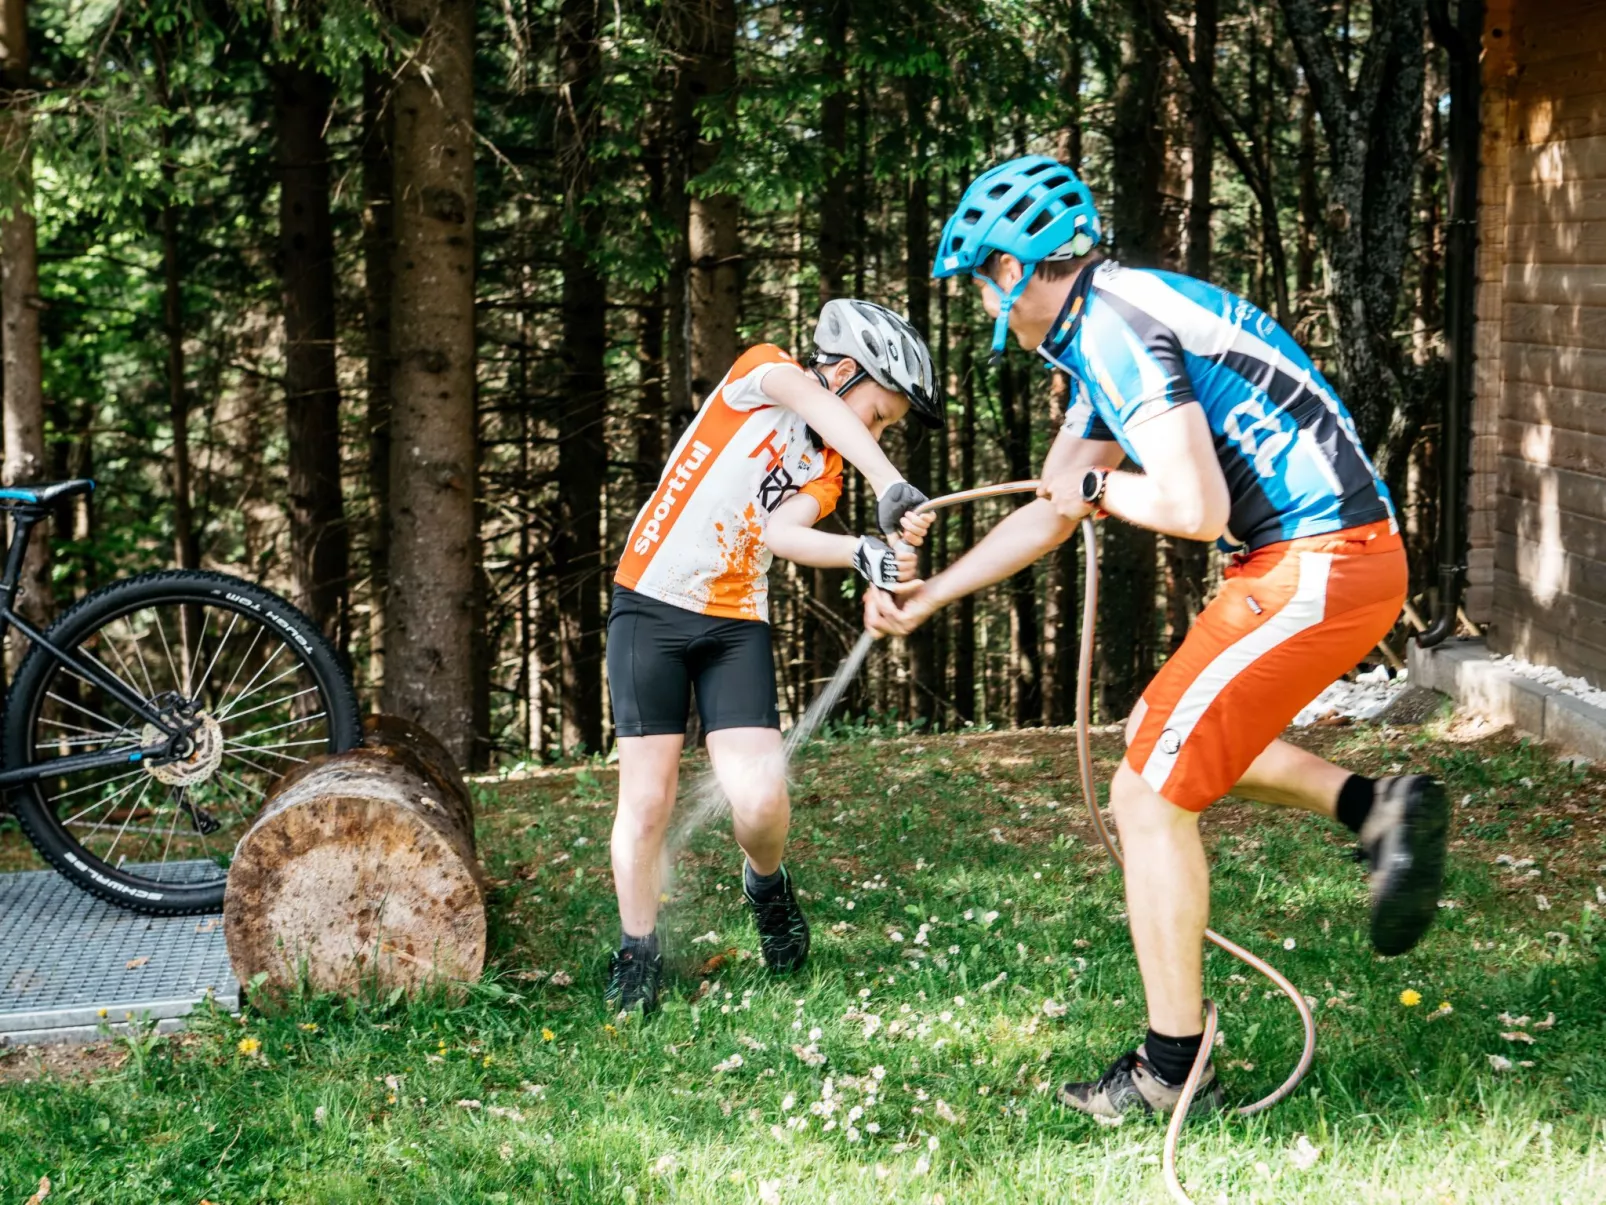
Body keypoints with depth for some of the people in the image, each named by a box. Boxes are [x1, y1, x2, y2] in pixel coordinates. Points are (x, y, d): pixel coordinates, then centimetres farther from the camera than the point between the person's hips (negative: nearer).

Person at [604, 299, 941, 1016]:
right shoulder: (762, 372, -2)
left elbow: (781, 531, -15)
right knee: (647, 800, -5)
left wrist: (865, 554, -34)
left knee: (760, 798, -12)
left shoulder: (824, 473, 9)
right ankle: (637, 956, 13)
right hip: (652, 607, -4)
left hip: (737, 626, 4)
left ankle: (767, 887, 21)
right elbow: (813, 403, -26)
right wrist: (890, 487, -40)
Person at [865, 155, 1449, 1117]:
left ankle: (1174, 1072, 4)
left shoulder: (1119, 327, -15)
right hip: (1306, 563, 10)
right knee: (1161, 730, 25)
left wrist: (1098, 486, -6)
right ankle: (1378, 808, 10)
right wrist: (926, 598, 28)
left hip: (1316, 569, -10)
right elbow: (1052, 512, 27)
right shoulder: (1102, 337, 17)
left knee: (1150, 794, -4)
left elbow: (1195, 508, -25)